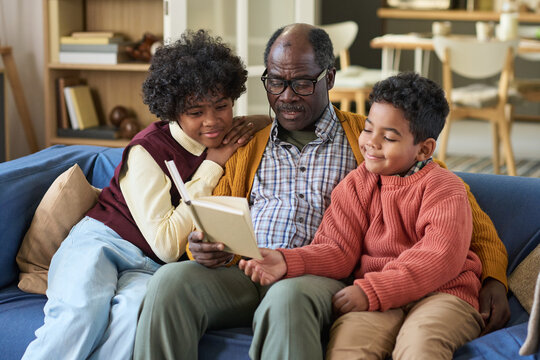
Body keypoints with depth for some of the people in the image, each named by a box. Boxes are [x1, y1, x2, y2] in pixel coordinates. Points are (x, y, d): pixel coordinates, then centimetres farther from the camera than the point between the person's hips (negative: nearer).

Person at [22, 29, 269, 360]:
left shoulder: (229, 140, 7)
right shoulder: (147, 151, -9)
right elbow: (167, 245, -13)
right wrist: (211, 168, -12)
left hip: (149, 269, 3)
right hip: (101, 240, -3)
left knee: (135, 311, -36)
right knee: (82, 309, -38)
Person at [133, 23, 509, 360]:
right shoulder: (246, 146, 24)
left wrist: (493, 275, 1)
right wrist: (203, 247, -5)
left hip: (321, 276, -3)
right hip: (246, 273, 3)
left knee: (287, 299, -39)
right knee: (171, 280, -28)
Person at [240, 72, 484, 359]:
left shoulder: (444, 187, 1)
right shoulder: (355, 185, 16)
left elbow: (440, 258, -12)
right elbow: (338, 250, 8)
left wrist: (370, 291, -20)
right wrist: (287, 261, -13)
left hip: (440, 292, -2)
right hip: (375, 302, 3)